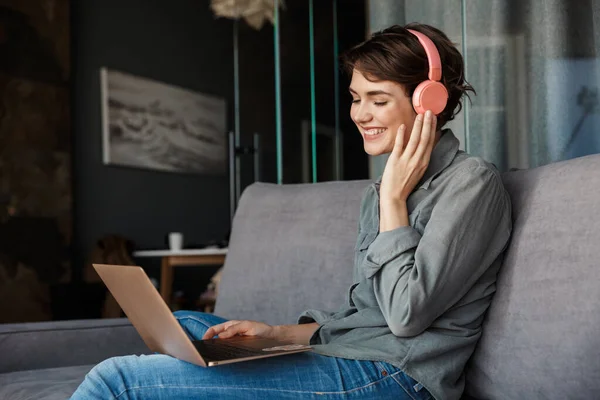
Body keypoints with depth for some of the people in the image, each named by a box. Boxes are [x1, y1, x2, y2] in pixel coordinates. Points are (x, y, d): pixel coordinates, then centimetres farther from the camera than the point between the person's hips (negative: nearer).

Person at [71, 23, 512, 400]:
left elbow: (407, 314, -17)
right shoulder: (380, 192, 19)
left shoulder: (471, 181, -9)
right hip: (349, 360, 10)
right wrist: (278, 332, 4)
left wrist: (394, 199, -10)